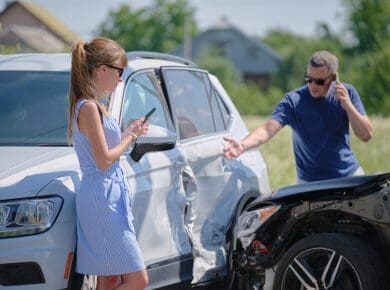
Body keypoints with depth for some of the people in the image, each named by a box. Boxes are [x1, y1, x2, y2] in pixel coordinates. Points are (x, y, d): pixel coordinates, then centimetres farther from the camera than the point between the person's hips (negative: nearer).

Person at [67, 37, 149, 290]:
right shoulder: (89, 108, -16)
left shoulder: (95, 106, 14)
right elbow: (103, 160, -19)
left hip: (111, 195, 10)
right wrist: (129, 138, -5)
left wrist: (130, 133, 11)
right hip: (102, 200, -10)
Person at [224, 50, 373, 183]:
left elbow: (366, 135, -8)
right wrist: (242, 145, -46)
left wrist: (348, 106, -23)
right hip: (310, 183, -3)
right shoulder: (294, 100, -14)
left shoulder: (347, 93, -6)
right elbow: (268, 129, -27)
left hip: (351, 175, 3)